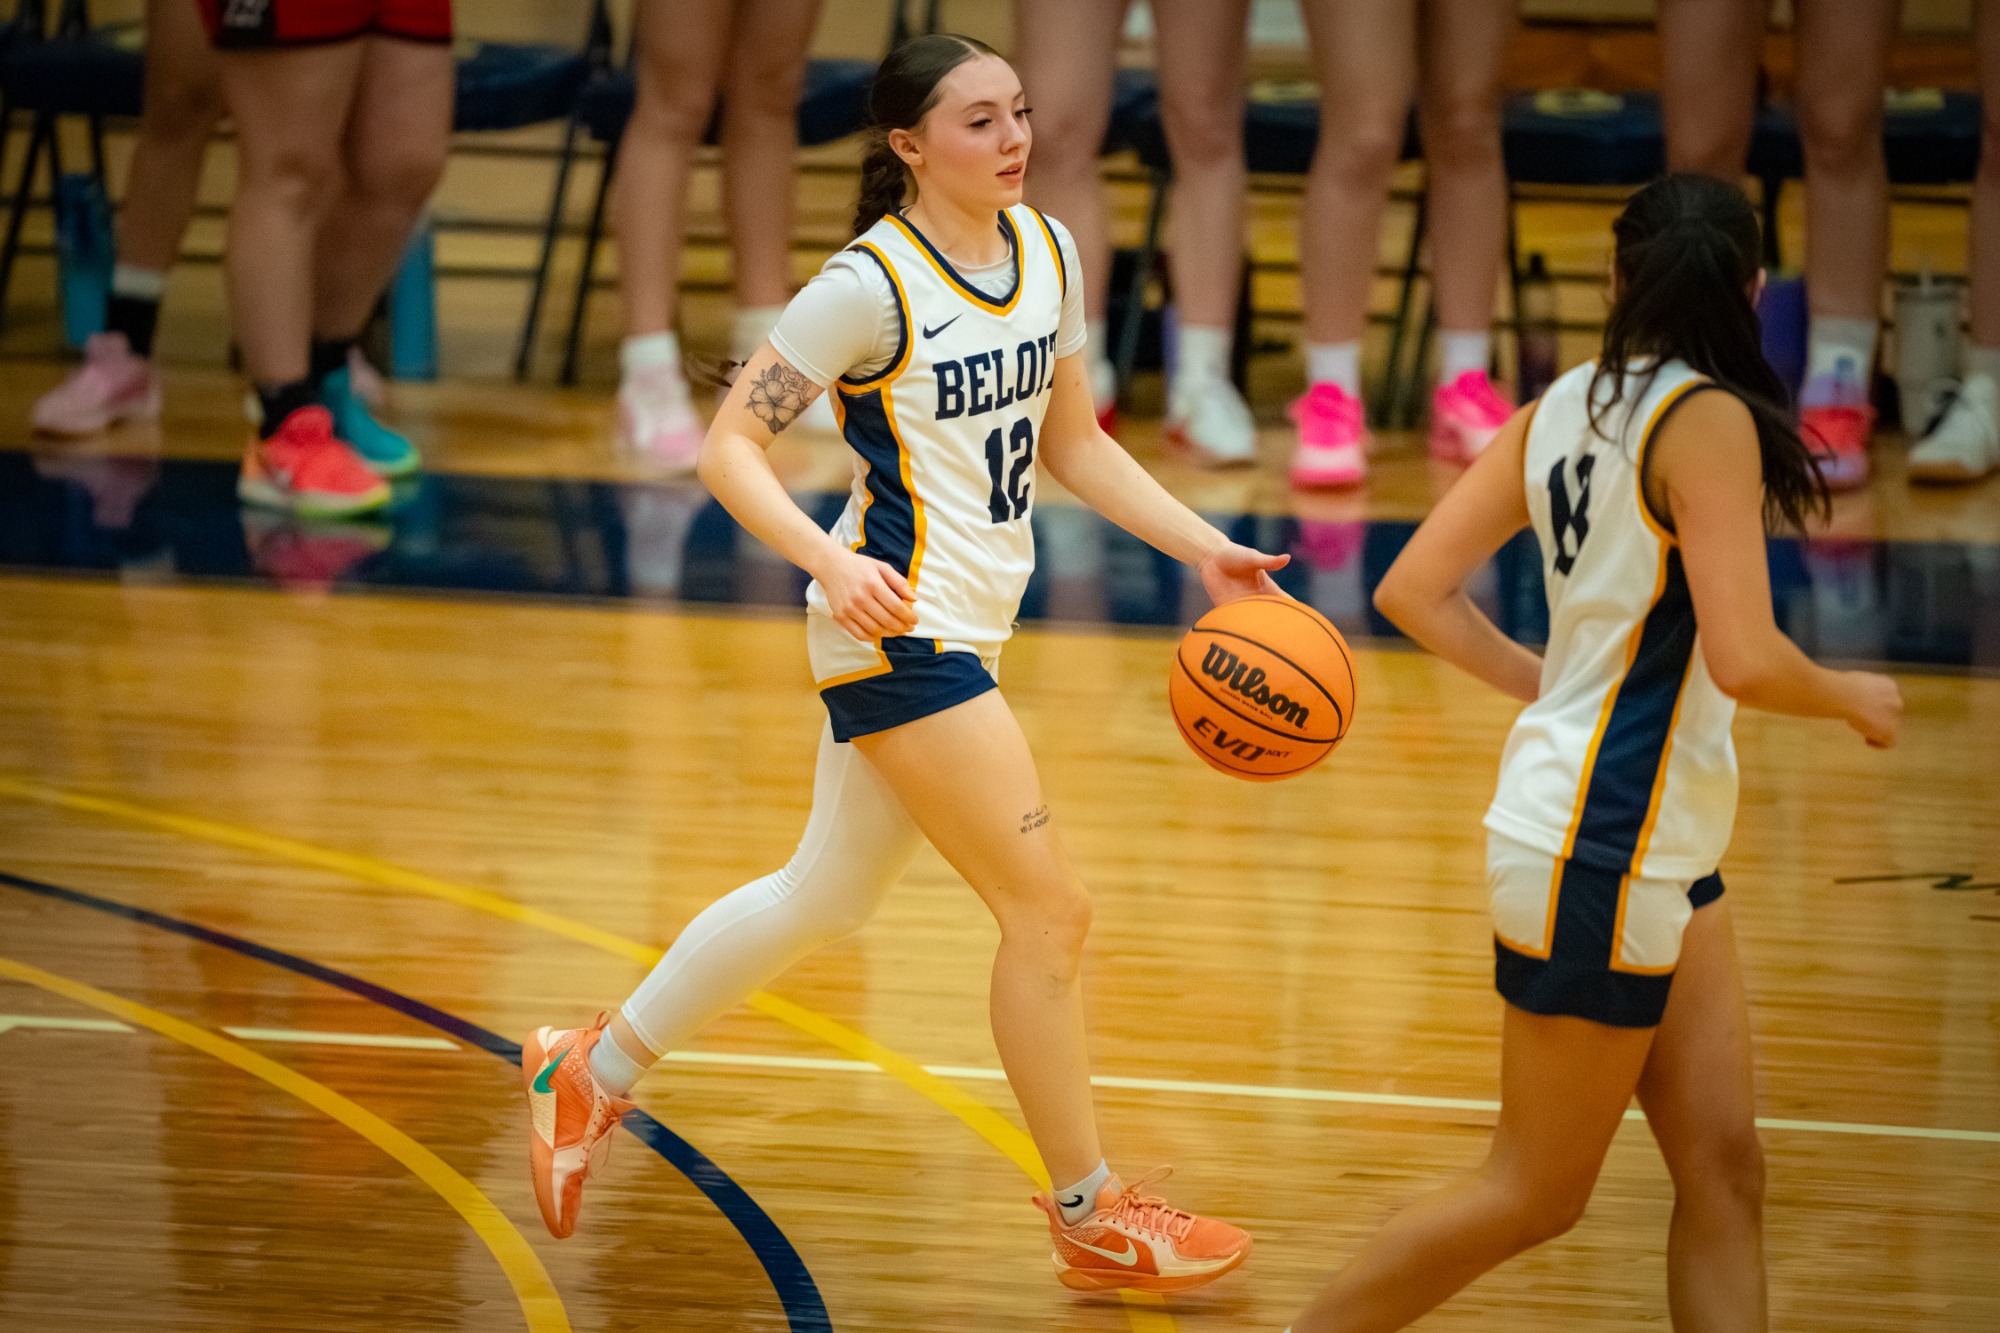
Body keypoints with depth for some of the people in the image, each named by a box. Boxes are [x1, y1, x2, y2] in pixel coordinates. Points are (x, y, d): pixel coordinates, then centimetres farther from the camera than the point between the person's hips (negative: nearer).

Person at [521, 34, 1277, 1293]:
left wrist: (1204, 547, 8)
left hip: (961, 633, 9)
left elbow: (1073, 443, 17)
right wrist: (829, 559, -28)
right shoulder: (870, 285, -16)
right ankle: (1089, 1218, 3)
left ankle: (593, 1072, 34)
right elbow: (732, 443, -13)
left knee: (824, 898, 19)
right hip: (899, 624, -9)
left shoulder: (1048, 250, 7)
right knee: (1050, 906, -8)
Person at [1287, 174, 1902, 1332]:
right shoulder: (1708, 420, -17)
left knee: (1725, 1168, 8)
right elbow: (1744, 661, -24)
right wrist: (1855, 699, -5)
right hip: (1601, 853, -8)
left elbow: (1415, 591, 5)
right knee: (1537, 1193, 3)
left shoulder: (1562, 409, 4)